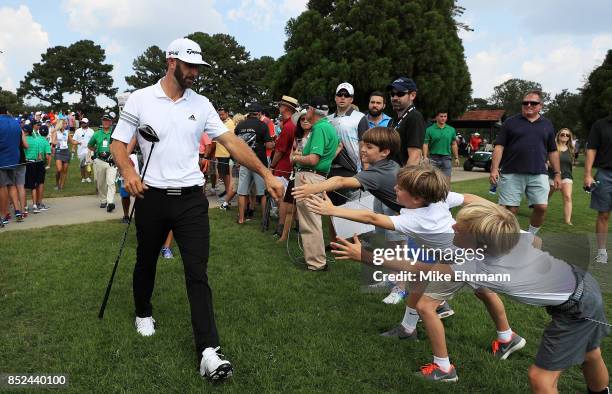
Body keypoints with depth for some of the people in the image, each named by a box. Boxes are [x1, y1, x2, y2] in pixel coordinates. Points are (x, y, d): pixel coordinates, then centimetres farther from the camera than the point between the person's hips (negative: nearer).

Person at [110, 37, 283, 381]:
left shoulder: (201, 104, 4)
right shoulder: (140, 99, -1)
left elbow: (231, 141, 0)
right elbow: (118, 142, 2)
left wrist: (266, 173, -8)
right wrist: (128, 171, -19)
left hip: (192, 198, 0)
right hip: (152, 197, 0)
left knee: (198, 272, -6)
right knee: (146, 261, 18)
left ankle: (208, 351, -5)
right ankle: (144, 313, 47)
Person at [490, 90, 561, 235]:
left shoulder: (547, 125, 14)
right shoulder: (511, 122, 5)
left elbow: (552, 151, 17)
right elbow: (499, 147, 0)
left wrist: (557, 174, 12)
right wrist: (494, 169, -9)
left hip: (538, 174, 2)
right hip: (511, 174, -2)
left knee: (542, 207, -4)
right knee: (510, 210, -1)